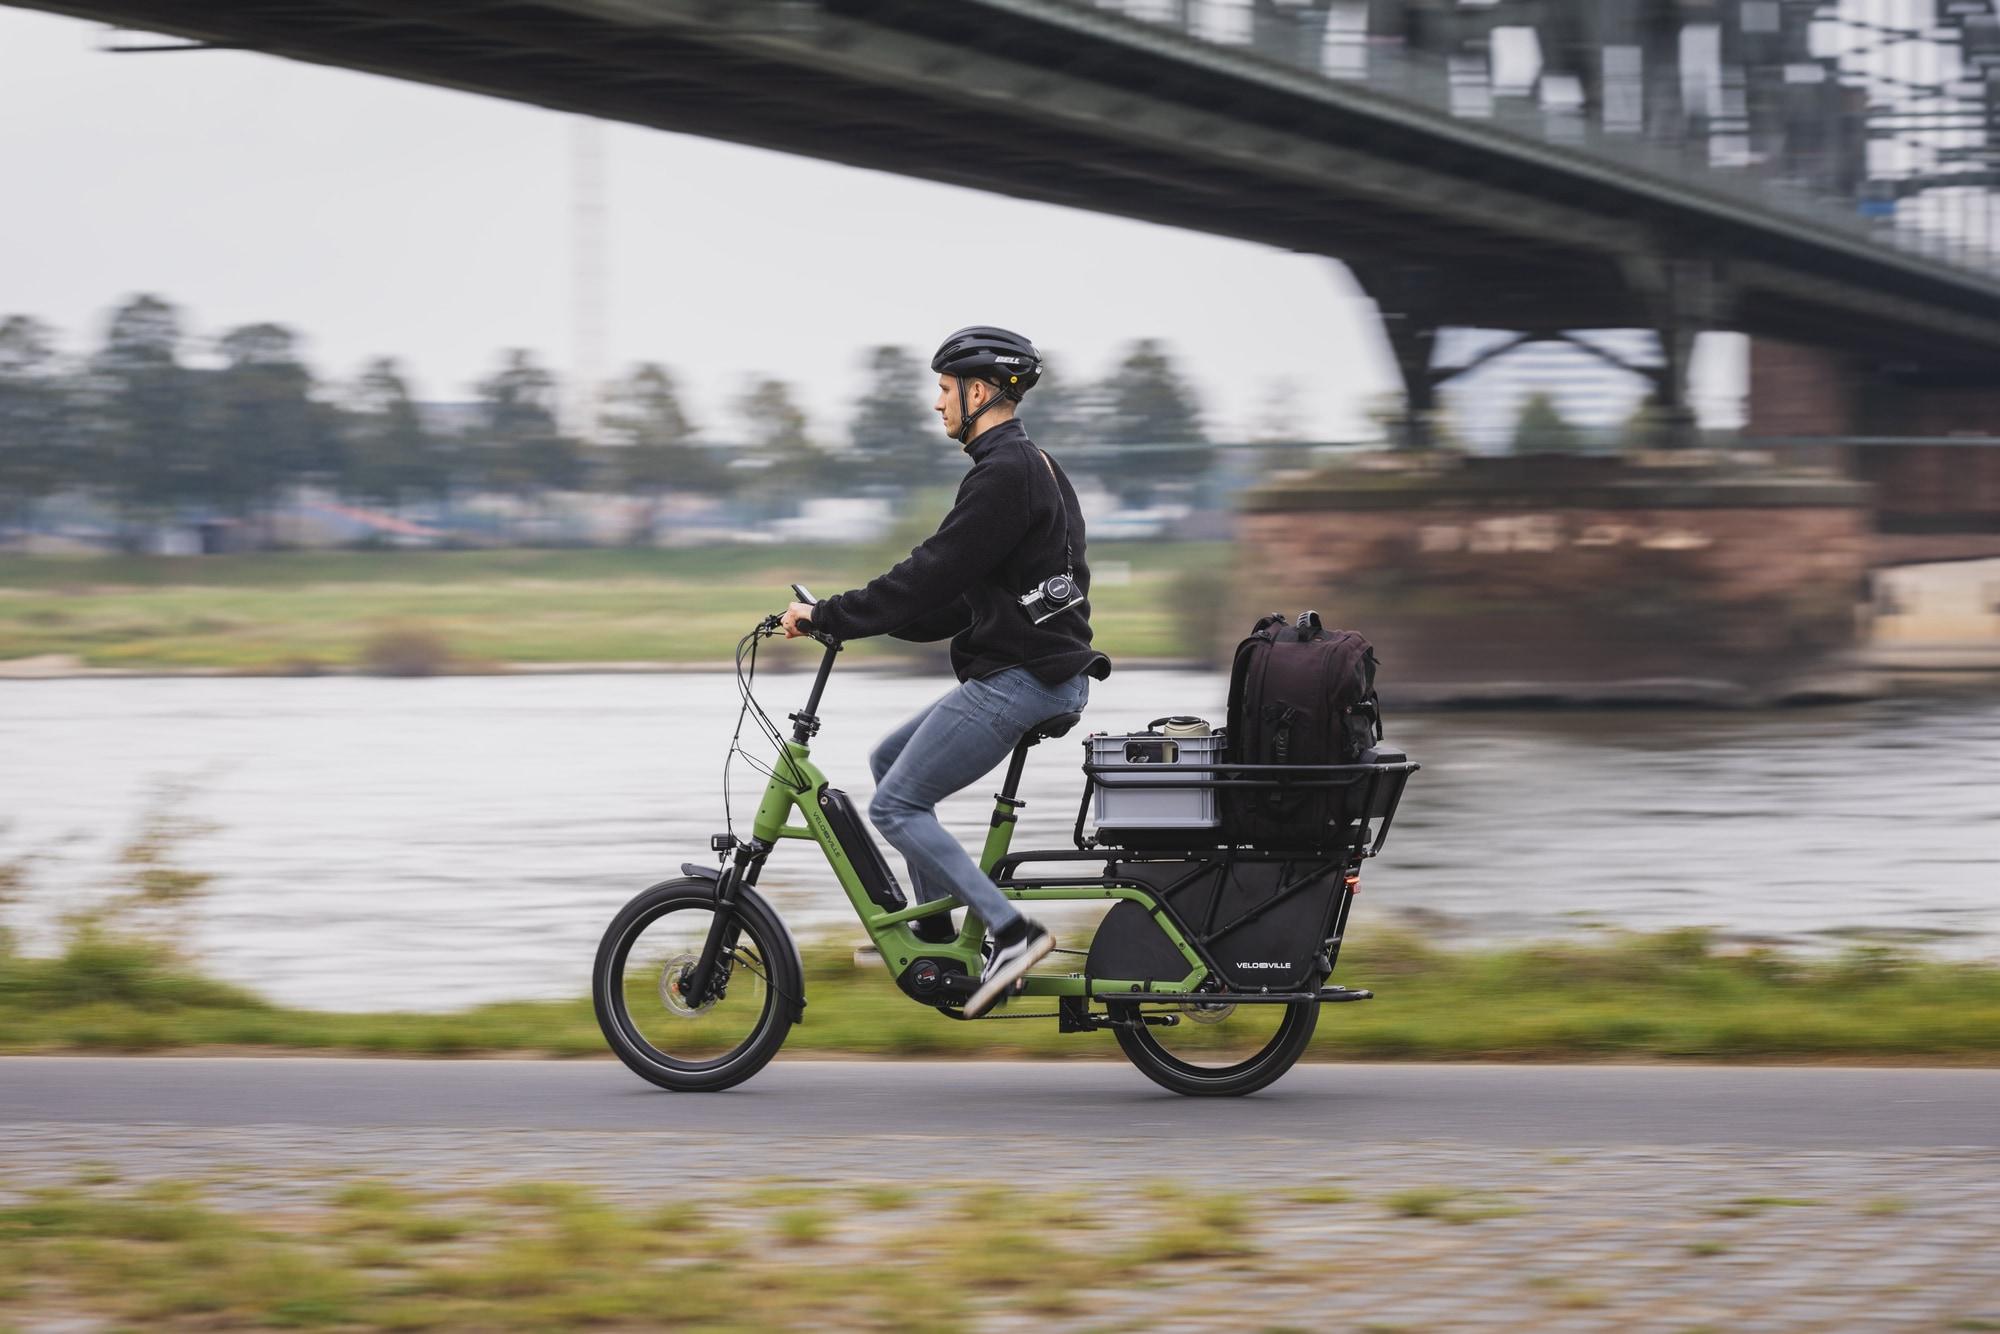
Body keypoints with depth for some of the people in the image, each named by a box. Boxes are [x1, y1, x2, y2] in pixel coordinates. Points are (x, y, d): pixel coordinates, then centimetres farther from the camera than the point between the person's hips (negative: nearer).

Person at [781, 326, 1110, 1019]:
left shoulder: (1004, 474, -16)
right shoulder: (1033, 467, 18)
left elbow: (931, 574, -20)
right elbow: (966, 595, 21)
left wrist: (826, 615, -13)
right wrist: (847, 618, 17)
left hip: (1020, 678, -11)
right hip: (1039, 670, 11)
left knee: (895, 807, -8)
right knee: (890, 759, 20)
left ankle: (1013, 932, -14)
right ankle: (935, 932, 21)